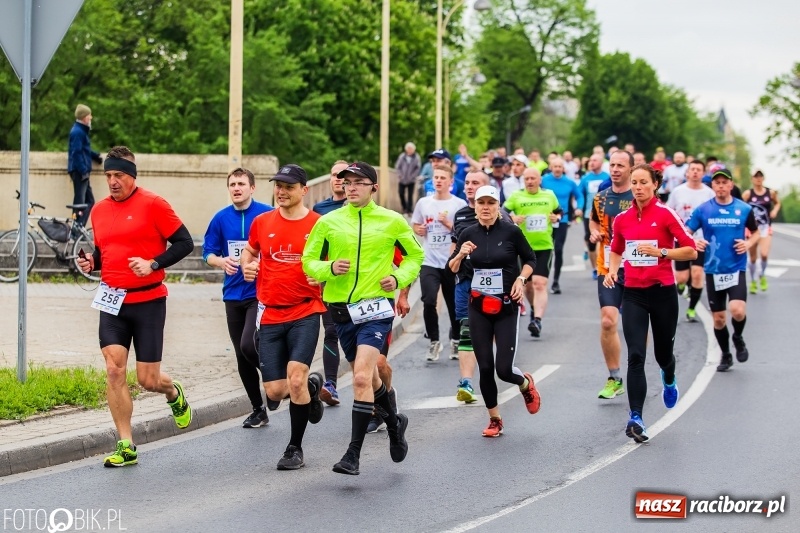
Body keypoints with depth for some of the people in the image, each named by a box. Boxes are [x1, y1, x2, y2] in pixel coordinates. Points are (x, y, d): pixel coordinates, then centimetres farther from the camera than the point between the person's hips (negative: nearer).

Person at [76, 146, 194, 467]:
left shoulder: (153, 204, -7)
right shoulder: (99, 210, 10)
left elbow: (184, 243, -7)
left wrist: (153, 264, -19)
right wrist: (90, 263, 2)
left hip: (148, 302, -4)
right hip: (112, 302, 4)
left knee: (148, 380, 0)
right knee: (114, 371, -8)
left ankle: (174, 394, 37)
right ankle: (126, 447, -2)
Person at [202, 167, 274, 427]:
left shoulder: (267, 215, -5)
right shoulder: (221, 218, 6)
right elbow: (208, 252, 10)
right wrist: (221, 262, -11)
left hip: (260, 293, -5)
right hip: (233, 295, 5)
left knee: (248, 345, -22)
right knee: (242, 358, 8)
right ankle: (258, 410, 22)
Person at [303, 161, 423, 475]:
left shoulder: (391, 221, 1)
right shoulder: (328, 222, 3)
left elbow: (415, 255, 14)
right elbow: (309, 261, 6)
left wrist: (399, 278, -4)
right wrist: (330, 268, -14)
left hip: (375, 308, -4)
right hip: (341, 309, 4)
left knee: (362, 378, -18)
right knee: (368, 377, 17)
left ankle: (353, 454, -16)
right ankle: (394, 422, 45)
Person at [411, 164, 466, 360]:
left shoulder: (459, 204, -1)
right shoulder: (423, 203, 7)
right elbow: (415, 226, 19)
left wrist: (448, 224, -16)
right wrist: (419, 230, -3)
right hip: (429, 262, 1)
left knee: (455, 304, 7)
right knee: (429, 301, -15)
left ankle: (455, 340, 29)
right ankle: (434, 342, 2)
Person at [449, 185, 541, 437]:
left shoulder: (511, 232, -8)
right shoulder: (468, 234, 1)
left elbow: (530, 259, 6)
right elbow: (452, 268, 7)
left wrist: (521, 279, -11)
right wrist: (460, 255, -13)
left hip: (506, 307, -3)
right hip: (479, 308, 3)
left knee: (504, 369, -8)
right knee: (485, 368, 2)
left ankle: (526, 383, 28)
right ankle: (494, 419, 20)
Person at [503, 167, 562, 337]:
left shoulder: (549, 195, 6)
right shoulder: (516, 196, 0)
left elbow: (559, 211, 20)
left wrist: (557, 217, -1)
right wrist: (512, 218, -19)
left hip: (544, 247, -1)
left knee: (540, 284, -15)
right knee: (527, 284, 14)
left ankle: (537, 320, -24)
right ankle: (536, 308, 42)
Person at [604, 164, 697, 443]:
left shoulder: (666, 214, -7)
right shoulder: (622, 219, 5)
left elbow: (691, 251, -7)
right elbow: (616, 251, 22)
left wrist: (661, 252, -19)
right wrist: (612, 271, 3)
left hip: (662, 291, -2)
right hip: (633, 294, 2)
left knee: (663, 354, 12)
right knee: (636, 356, -12)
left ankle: (669, 380, 50)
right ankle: (636, 418, -15)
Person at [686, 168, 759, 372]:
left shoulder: (744, 209, -1)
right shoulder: (703, 210, -1)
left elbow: (756, 232, 12)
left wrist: (749, 243, -8)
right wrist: (694, 242, -20)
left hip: (736, 269, -1)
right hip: (713, 271, 1)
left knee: (737, 310, -21)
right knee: (718, 318, 9)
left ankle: (738, 338, 12)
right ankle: (726, 355, 31)